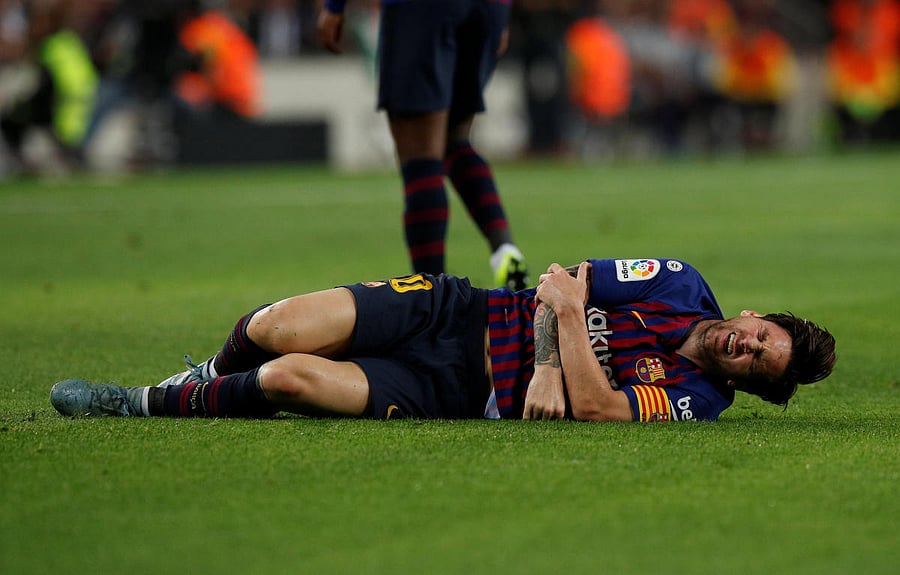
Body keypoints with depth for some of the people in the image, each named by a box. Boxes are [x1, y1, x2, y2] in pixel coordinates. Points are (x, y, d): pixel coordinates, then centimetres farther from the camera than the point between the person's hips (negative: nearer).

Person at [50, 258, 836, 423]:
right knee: (278, 330, -14)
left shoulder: (694, 400, -9)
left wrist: (570, 322, -31)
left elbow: (595, 408, -24)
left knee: (293, 380, -21)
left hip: (467, 394, -3)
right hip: (461, 313, 3)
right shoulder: (682, 286, 1)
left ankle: (158, 405, 3)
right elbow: (561, 283, 1)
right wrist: (546, 363, -15)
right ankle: (212, 378, 21)